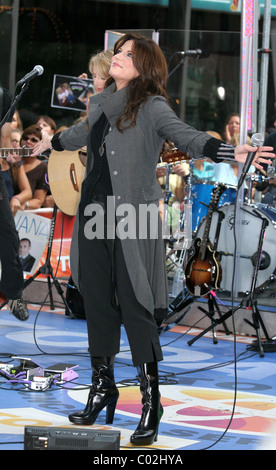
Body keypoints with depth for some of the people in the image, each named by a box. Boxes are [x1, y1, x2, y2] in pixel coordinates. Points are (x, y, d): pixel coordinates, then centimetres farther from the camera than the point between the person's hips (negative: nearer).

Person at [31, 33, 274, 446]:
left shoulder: (151, 106, -6)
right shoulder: (100, 104, 13)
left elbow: (184, 134, -22)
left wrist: (227, 151, -40)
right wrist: (52, 142, 55)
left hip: (132, 219, -6)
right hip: (93, 215, 6)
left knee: (134, 307, -8)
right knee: (97, 303, 11)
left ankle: (151, 401, 0)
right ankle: (102, 388, 25)